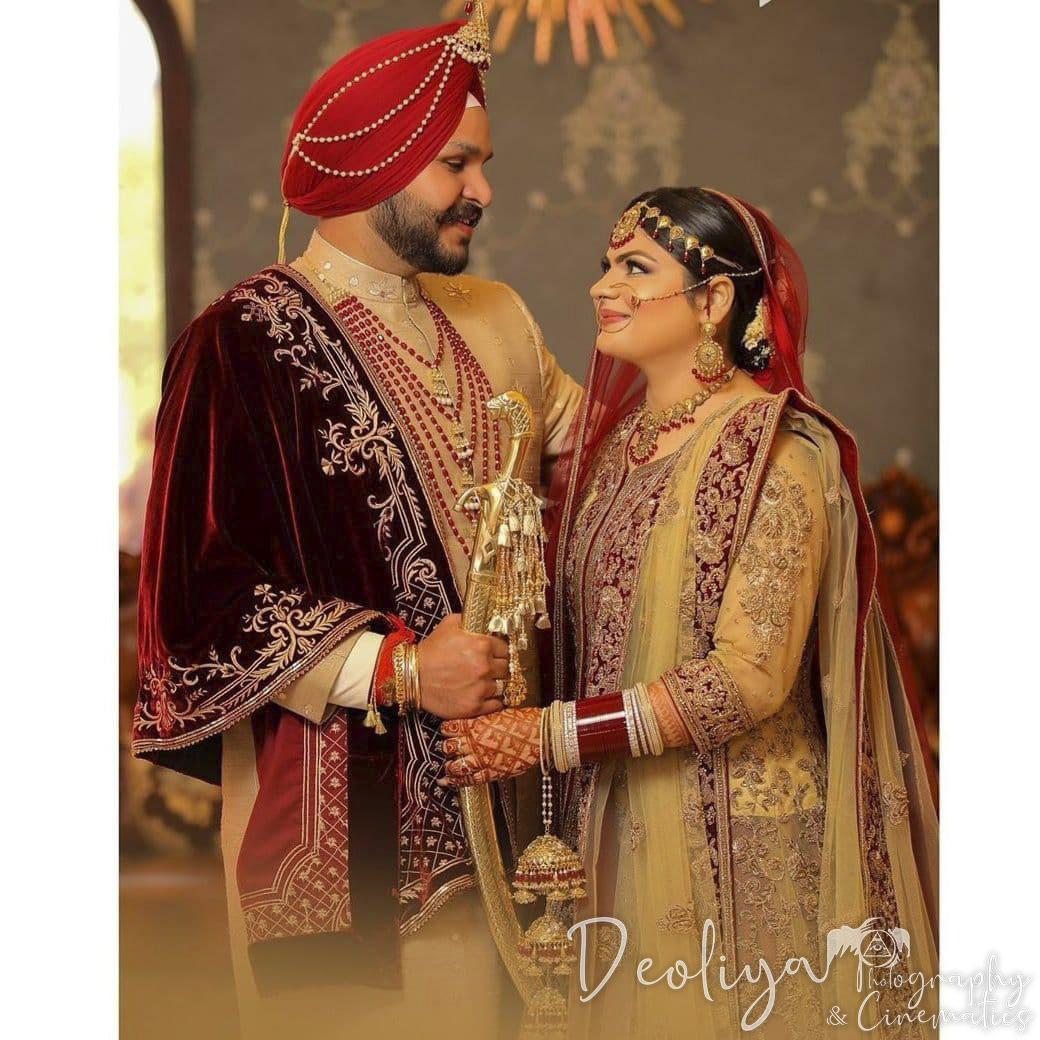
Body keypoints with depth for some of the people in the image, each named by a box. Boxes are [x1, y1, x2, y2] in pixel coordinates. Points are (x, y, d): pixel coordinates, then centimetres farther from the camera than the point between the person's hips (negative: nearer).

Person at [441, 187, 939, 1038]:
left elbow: (750, 678, -21)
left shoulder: (777, 452, -14)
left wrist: (550, 735, -19)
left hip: (739, 844, -6)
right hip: (621, 831, 7)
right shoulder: (616, 440, 8)